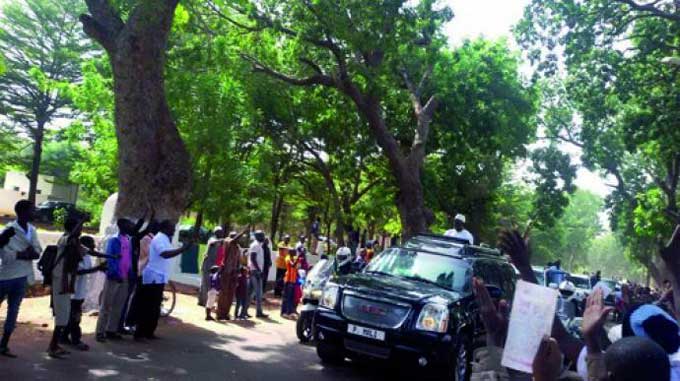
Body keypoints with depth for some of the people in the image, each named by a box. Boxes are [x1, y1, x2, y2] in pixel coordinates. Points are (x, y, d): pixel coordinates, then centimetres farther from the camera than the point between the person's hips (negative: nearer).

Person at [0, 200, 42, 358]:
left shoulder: (32, 230, 6)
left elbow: (38, 251, 6)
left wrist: (30, 253, -13)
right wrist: (21, 254, -22)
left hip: (22, 276, 6)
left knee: (13, 312, 8)